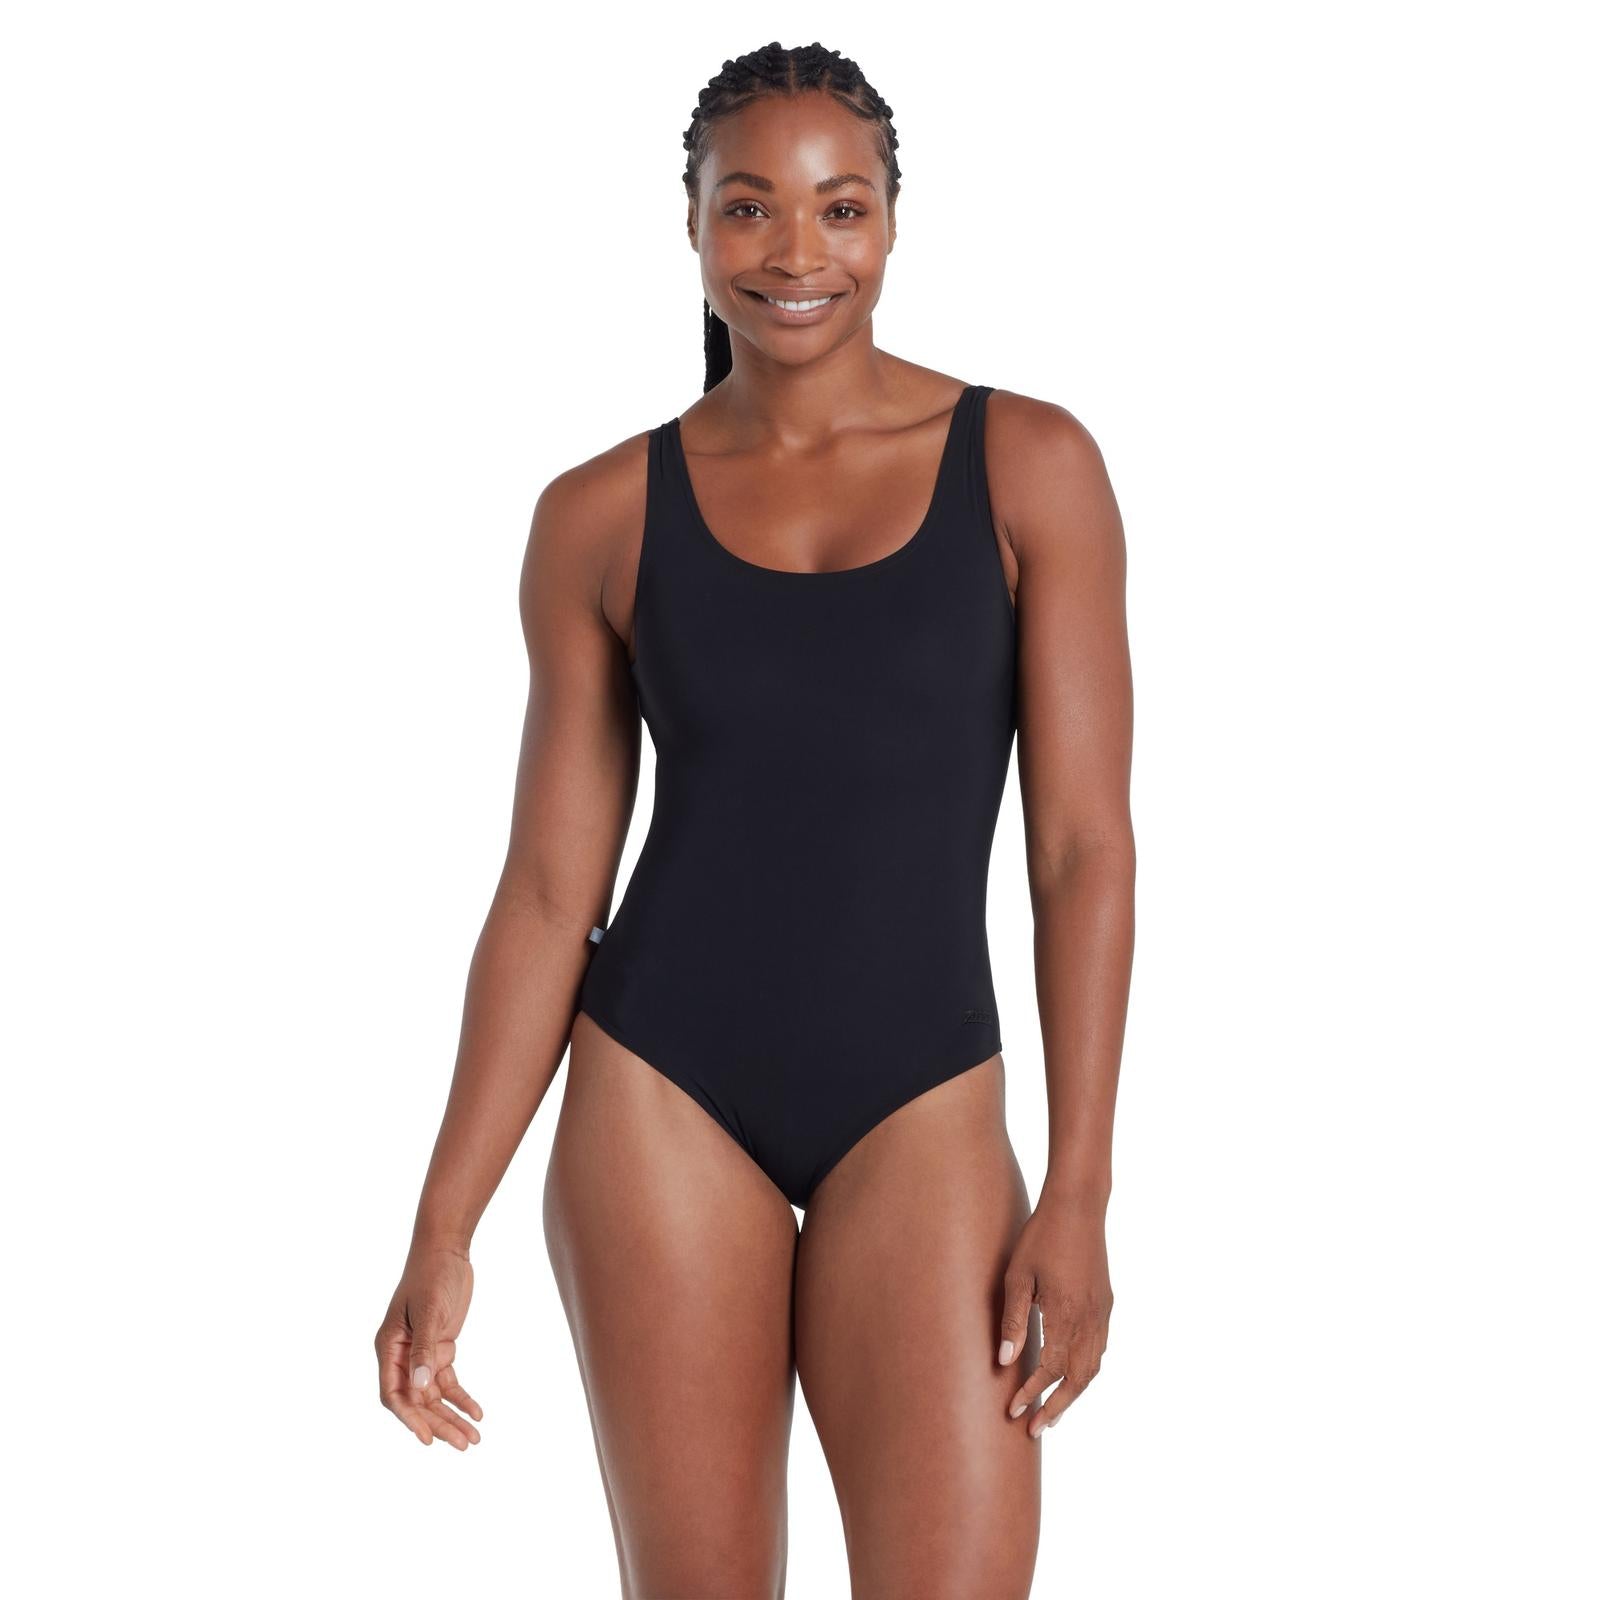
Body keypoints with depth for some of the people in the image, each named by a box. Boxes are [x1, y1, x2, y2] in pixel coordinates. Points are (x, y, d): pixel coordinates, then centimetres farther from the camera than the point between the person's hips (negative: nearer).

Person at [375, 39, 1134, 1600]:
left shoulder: (1029, 468, -1)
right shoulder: (600, 517, 2)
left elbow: (1083, 845, -3)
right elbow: (548, 888, 4)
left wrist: (1078, 1194, -9)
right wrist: (443, 1229, 1)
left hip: (918, 1109, 0)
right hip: (660, 1099, 1)